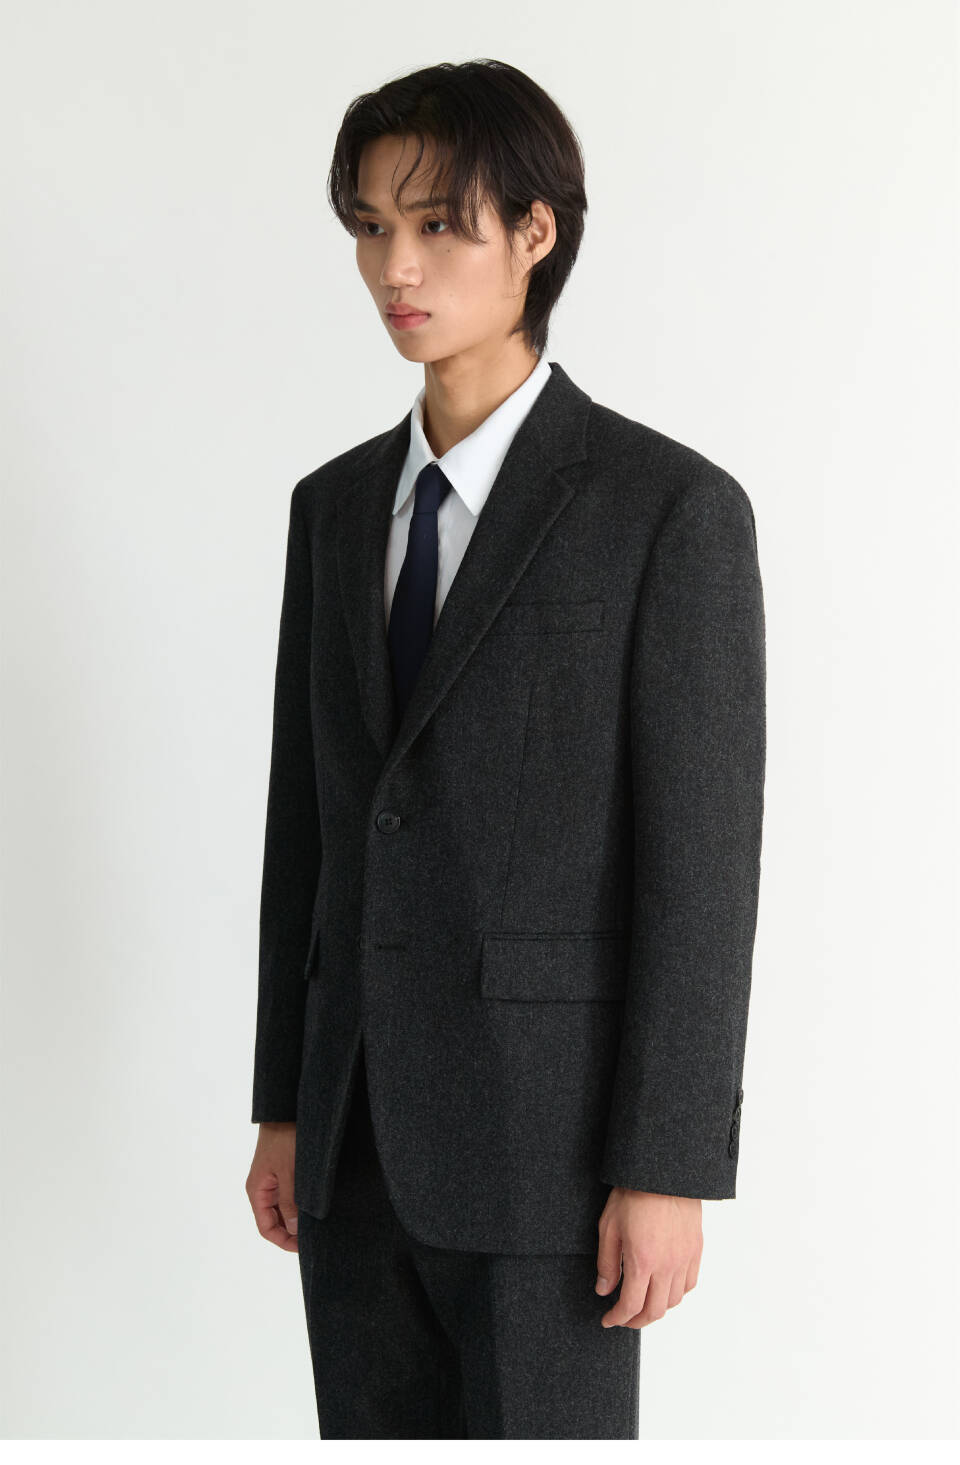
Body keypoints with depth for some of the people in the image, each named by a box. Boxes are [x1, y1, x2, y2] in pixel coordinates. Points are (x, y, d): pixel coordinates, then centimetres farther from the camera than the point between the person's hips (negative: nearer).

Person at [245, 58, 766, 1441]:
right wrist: (285, 1107, 13)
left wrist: (668, 1172, -15)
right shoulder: (338, 506, 10)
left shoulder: (674, 507, -10)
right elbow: (308, 819, 13)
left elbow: (703, 858, -12)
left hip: (547, 1130, -6)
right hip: (361, 1135, 6)